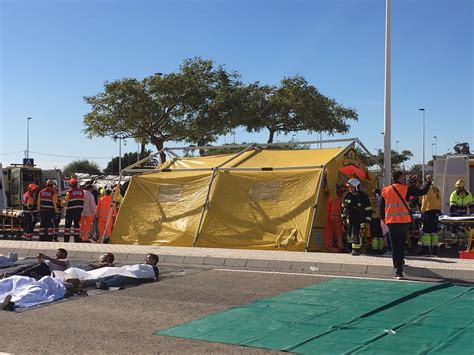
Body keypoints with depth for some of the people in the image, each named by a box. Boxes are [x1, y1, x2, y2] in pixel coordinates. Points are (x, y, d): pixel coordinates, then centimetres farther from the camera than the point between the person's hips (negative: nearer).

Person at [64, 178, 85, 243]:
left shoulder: (69, 192, -7)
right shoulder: (81, 192, 6)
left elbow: (66, 202, -4)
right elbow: (83, 201, 8)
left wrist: (63, 201, 17)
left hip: (71, 210, -4)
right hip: (79, 210, 4)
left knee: (68, 224, 3)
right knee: (76, 224, 11)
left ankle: (66, 239, 1)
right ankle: (76, 239, 9)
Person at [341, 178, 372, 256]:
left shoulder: (363, 196, -10)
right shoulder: (348, 196, 4)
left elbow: (368, 209, -6)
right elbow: (344, 207, 15)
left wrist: (367, 220, -9)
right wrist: (343, 218, 14)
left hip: (360, 219, -5)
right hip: (350, 219, 5)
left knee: (357, 234, -12)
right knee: (350, 234, 7)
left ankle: (356, 249, -1)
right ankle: (354, 248, 26)